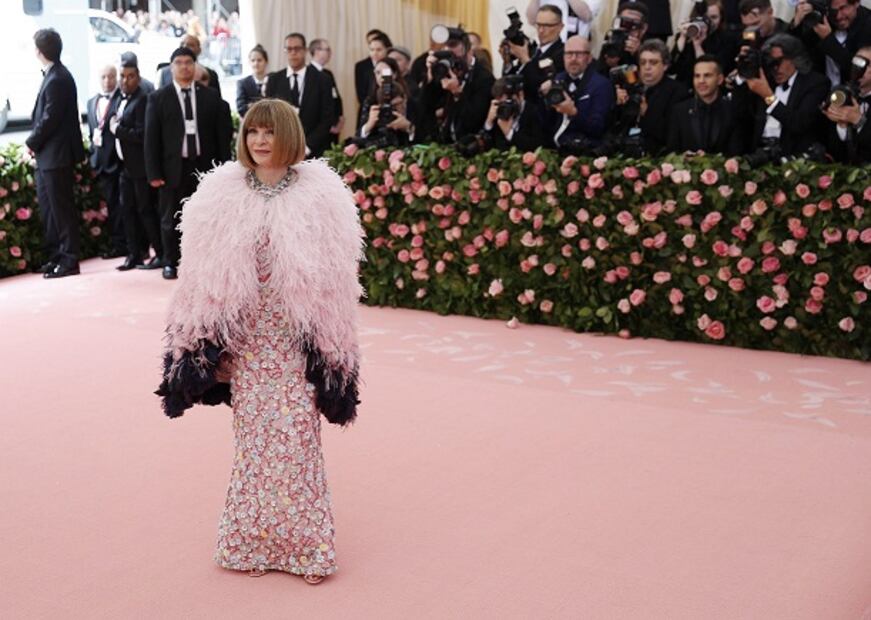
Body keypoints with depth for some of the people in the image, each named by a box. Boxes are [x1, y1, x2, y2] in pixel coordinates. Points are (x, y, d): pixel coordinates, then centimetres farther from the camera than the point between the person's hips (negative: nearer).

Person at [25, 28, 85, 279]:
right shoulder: (54, 75, 10)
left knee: (61, 209, -3)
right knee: (48, 207, 15)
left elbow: (49, 119, -19)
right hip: (47, 156, 10)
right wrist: (35, 143, 8)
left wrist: (31, 143, -8)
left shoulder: (57, 80, -19)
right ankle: (56, 256, 23)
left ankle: (69, 261, 4)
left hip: (55, 155, -10)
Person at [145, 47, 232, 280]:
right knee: (170, 219, 6)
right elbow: (151, 138, 2)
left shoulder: (211, 96, 7)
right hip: (173, 168, -1)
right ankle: (170, 263, 17)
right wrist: (154, 173, -5)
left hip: (204, 166, 1)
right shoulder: (158, 98, 4)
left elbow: (222, 134, 7)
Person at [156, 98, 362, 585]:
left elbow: (335, 276, -3)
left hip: (297, 335, -2)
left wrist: (331, 344, -5)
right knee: (252, 431, 9)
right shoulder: (221, 194, 1)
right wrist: (204, 336, -1)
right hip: (242, 335, 2)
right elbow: (205, 272, 2)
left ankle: (302, 539, 14)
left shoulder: (320, 194, -4)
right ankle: (254, 537, 23)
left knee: (296, 432, 1)